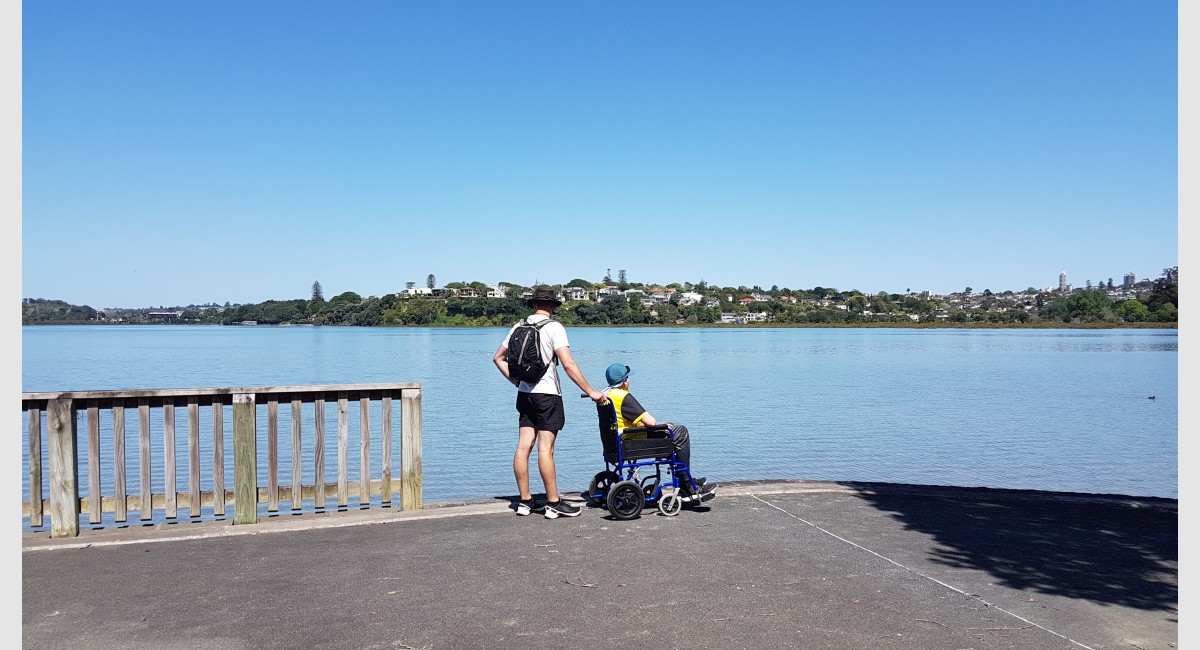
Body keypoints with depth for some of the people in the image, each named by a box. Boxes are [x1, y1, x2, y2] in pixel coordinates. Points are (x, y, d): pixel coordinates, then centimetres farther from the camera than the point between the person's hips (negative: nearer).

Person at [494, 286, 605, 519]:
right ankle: (554, 504, 1)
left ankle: (525, 501, 13)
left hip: (524, 394, 6)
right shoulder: (553, 327, -10)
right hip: (547, 394, -6)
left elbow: (498, 358, 16)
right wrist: (590, 392, -14)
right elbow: (568, 364, -18)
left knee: (523, 447, 6)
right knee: (545, 449, -5)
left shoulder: (518, 327, 9)